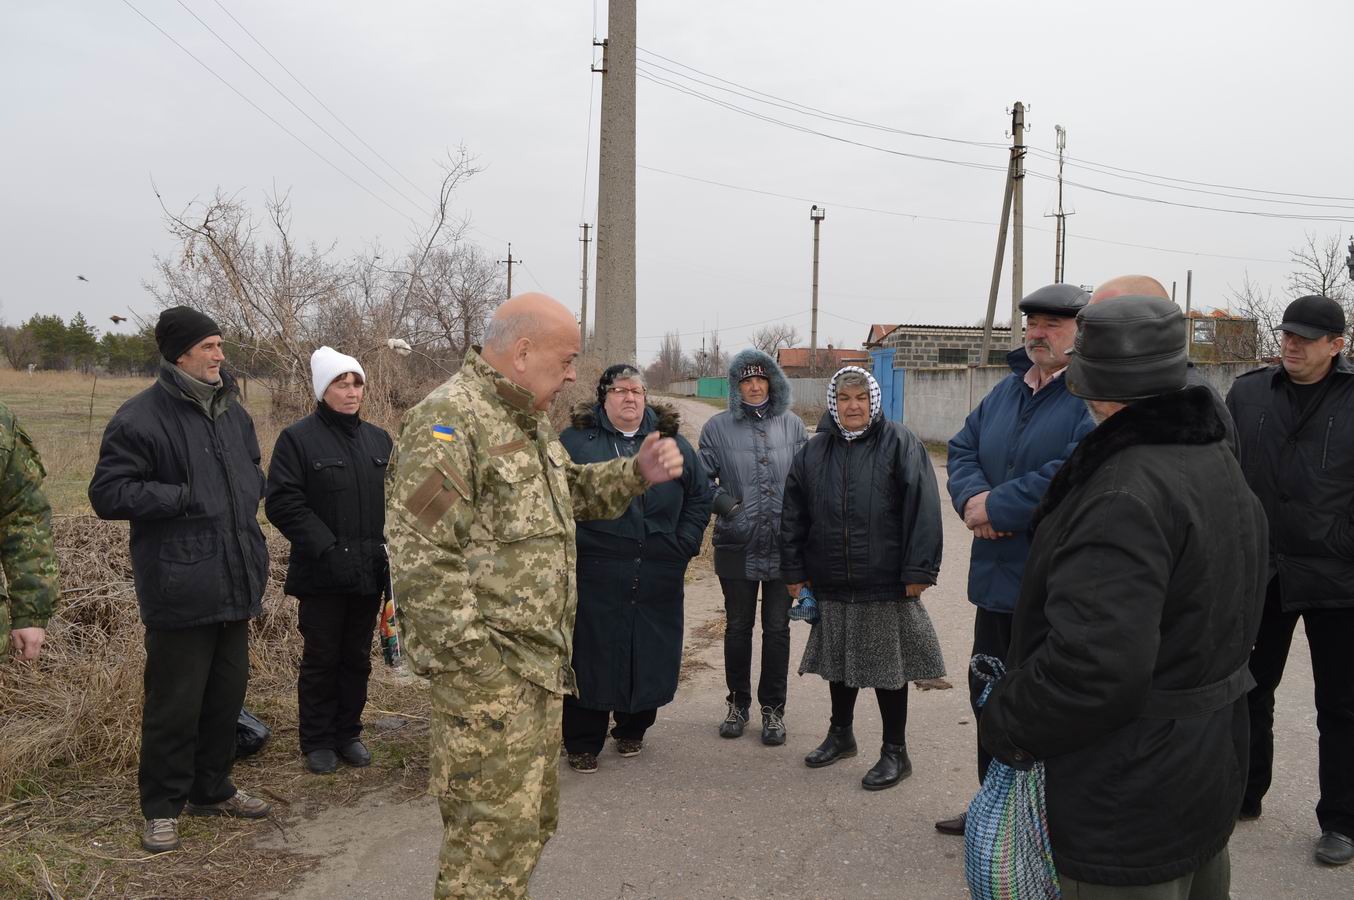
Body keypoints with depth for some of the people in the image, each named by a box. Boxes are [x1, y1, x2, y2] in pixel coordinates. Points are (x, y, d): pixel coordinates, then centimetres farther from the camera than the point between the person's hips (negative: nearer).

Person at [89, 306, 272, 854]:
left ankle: (212, 790, 32)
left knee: (227, 692, 15)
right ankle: (162, 807, 20)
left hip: (235, 583, 7)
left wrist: (247, 497, 6)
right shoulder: (141, 417, -11)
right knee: (175, 702, 3)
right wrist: (184, 497, -17)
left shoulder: (232, 411, 12)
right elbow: (107, 494, -13)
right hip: (179, 588, -7)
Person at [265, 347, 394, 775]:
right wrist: (327, 548, -19)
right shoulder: (297, 438, -6)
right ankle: (317, 741, 21)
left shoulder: (379, 439, 10)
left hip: (370, 572, 5)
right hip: (322, 574, -4)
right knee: (321, 659, 7)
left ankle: (348, 734, 28)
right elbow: (282, 502, -13)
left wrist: (389, 546, 1)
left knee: (357, 658, 13)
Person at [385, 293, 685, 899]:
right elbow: (419, 557, -22)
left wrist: (637, 472, 8)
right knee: (494, 832, -2)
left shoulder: (529, 421, 15)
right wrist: (474, 663, -21)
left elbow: (573, 492, 26)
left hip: (540, 663, 10)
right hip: (488, 671, -10)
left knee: (531, 821, 20)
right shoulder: (448, 420, -17)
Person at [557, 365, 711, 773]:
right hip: (596, 576, -3)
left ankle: (632, 730, 31)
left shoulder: (672, 441, 11)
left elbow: (700, 497, 15)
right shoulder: (575, 441, 3)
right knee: (592, 657, 1)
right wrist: (573, 543, -6)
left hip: (658, 577, 3)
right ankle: (583, 743, 16)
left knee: (650, 656, 10)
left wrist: (683, 545, 7)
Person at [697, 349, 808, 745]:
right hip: (736, 546, 0)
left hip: (783, 545, 0)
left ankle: (773, 708, 23)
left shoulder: (792, 425, 1)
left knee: (777, 629, 8)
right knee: (737, 627, 12)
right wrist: (724, 501, -13)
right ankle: (738, 703, 29)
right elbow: (702, 477, 4)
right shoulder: (718, 427, -1)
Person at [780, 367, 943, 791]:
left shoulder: (900, 444, -6)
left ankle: (895, 752, 20)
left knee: (888, 665, 6)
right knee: (839, 660, 18)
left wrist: (919, 570, -15)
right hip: (832, 582, 4)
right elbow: (793, 514, 10)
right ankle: (840, 734, 37)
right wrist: (795, 571, 6)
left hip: (886, 582, -4)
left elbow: (923, 508, -11)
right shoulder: (813, 452, 6)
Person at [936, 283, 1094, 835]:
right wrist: (973, 496, -10)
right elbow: (963, 449, 12)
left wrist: (997, 506, -20)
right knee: (989, 700, 20)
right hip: (997, 580, 8)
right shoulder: (1007, 389, 13)